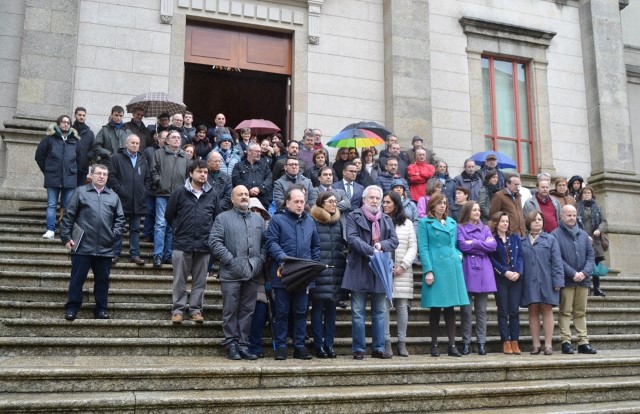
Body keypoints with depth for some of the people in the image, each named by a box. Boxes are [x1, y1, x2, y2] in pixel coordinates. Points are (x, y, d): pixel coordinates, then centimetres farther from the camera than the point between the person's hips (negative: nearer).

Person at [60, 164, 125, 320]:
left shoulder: (113, 196, 11)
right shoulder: (80, 192, 3)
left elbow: (120, 219, 13)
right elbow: (68, 216, 1)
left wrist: (115, 234, -2)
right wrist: (66, 238, -4)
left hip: (106, 248, 3)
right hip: (83, 247, -3)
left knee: (102, 280, 10)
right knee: (77, 279, 4)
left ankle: (101, 309, 20)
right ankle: (72, 308, 15)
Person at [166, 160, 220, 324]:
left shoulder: (212, 195, 5)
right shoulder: (179, 193, -1)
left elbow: (217, 218, 13)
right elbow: (169, 215, 7)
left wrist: (210, 234, 7)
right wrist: (178, 230, 9)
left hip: (204, 245, 2)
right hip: (182, 244, -2)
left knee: (200, 281, 8)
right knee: (180, 280, 5)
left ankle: (196, 309, 18)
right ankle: (178, 309, 14)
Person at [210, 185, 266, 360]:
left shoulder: (258, 219, 18)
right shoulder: (223, 218, 4)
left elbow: (265, 243, 15)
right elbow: (214, 241, -6)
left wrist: (260, 261, 0)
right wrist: (231, 260, -12)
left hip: (252, 274, 4)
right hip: (231, 273, -4)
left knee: (248, 310, 7)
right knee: (231, 310, 0)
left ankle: (243, 344, 14)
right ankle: (231, 344, 9)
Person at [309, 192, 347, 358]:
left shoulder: (338, 222, 15)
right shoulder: (313, 221, -4)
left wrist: (343, 260, 12)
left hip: (335, 272, 6)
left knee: (331, 307, 9)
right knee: (318, 308, 0)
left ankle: (329, 343, 15)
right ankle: (318, 344, 7)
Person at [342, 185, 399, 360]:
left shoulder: (387, 219, 16)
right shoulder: (353, 217, 2)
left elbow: (394, 240, 6)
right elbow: (352, 238, -12)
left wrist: (381, 245, -14)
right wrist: (371, 251, -20)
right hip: (359, 271, -4)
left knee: (379, 312, 8)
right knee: (358, 312, -1)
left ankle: (378, 348, 16)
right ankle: (358, 349, 6)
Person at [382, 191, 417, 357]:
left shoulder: (407, 223, 13)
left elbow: (413, 247, 7)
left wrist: (402, 266, -4)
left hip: (402, 272, 2)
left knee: (402, 307, 1)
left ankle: (402, 343, 6)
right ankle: (386, 342, 1)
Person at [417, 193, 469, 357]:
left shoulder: (452, 223, 18)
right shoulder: (424, 223, 3)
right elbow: (423, 248, -4)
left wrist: (459, 255, 3)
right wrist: (428, 270, -13)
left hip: (452, 268, 4)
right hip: (435, 268, -4)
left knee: (450, 307, 5)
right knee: (435, 308, 0)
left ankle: (452, 345, 8)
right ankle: (434, 345, 9)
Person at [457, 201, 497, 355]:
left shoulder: (485, 229, 16)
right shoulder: (460, 228, 5)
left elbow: (493, 246, 0)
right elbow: (462, 246, -11)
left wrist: (474, 243, -6)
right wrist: (483, 244, -4)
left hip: (483, 272, 3)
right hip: (467, 270, -3)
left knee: (482, 310, 5)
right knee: (466, 309, -1)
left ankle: (482, 342, 10)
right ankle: (466, 342, 7)